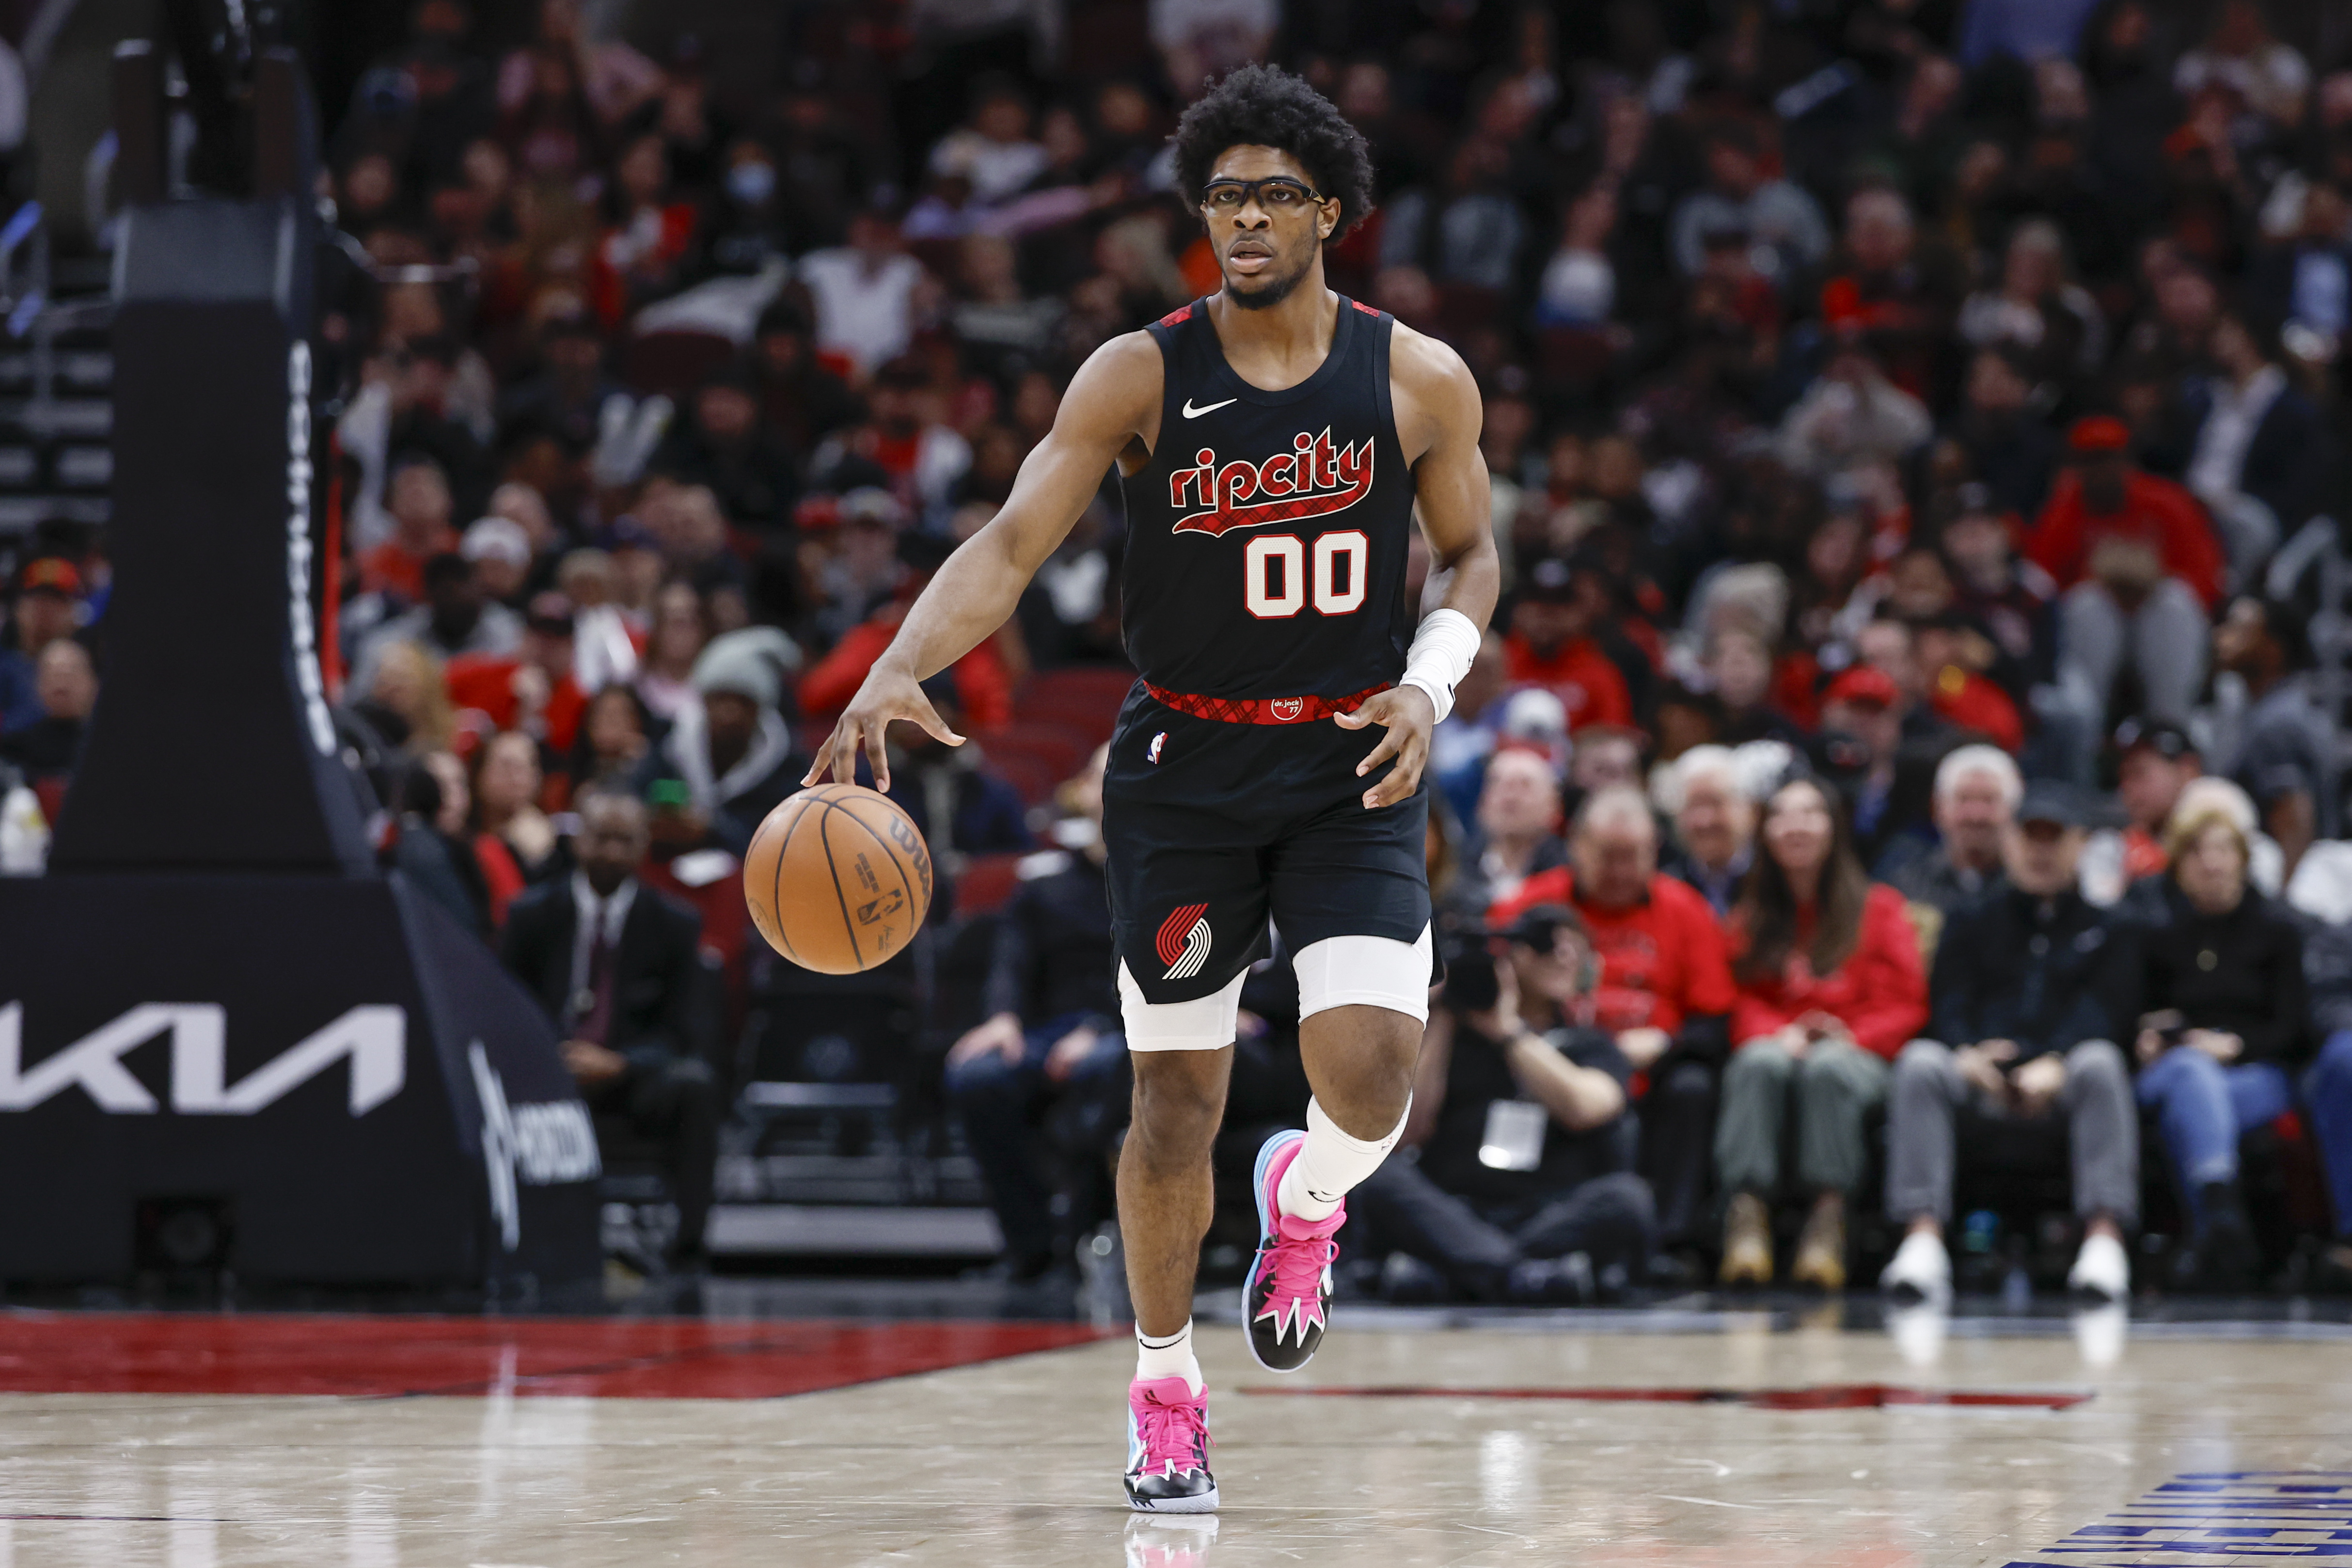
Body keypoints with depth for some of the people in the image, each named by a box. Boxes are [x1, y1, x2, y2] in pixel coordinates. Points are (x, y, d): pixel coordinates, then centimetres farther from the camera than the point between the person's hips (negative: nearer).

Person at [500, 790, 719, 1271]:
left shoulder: (674, 924, 6)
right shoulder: (533, 915, 8)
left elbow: (683, 1032, 0)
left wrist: (618, 1064, -19)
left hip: (634, 1072, 0)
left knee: (694, 1084, -33)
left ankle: (688, 1245, -33)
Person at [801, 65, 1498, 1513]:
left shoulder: (1418, 380, -3)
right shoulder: (1141, 376, -7)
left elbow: (1472, 554, 10)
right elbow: (1011, 545, -14)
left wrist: (1431, 684, -10)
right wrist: (898, 670, -31)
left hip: (1351, 768, 0)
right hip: (1185, 765, 0)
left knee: (1372, 1072, -18)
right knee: (1177, 1102, 4)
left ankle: (1307, 1199, 19)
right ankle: (1166, 1389, 24)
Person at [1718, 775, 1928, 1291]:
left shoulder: (1878, 907, 15)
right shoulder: (1752, 917, 21)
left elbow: (1904, 1006, 6)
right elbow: (1743, 1002, 10)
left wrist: (1852, 1039, -13)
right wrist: (1778, 1036, -13)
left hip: (1856, 1054, -1)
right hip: (1777, 1049, 1)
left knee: (1829, 1068, -38)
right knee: (1760, 1063, -36)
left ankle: (1829, 1215, -44)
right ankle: (1748, 1207, -49)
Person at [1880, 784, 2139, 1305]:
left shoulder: (2103, 929, 20)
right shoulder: (1973, 924, 25)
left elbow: (2100, 1014, 1)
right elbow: (1948, 1006, 8)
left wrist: (2055, 1066, -22)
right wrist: (1968, 1057, -18)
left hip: (2062, 1090, -1)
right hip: (1979, 1087, 1)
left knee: (2100, 1062, -35)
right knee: (1919, 1062, -30)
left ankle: (2105, 1240, -46)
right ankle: (1923, 1243, -43)